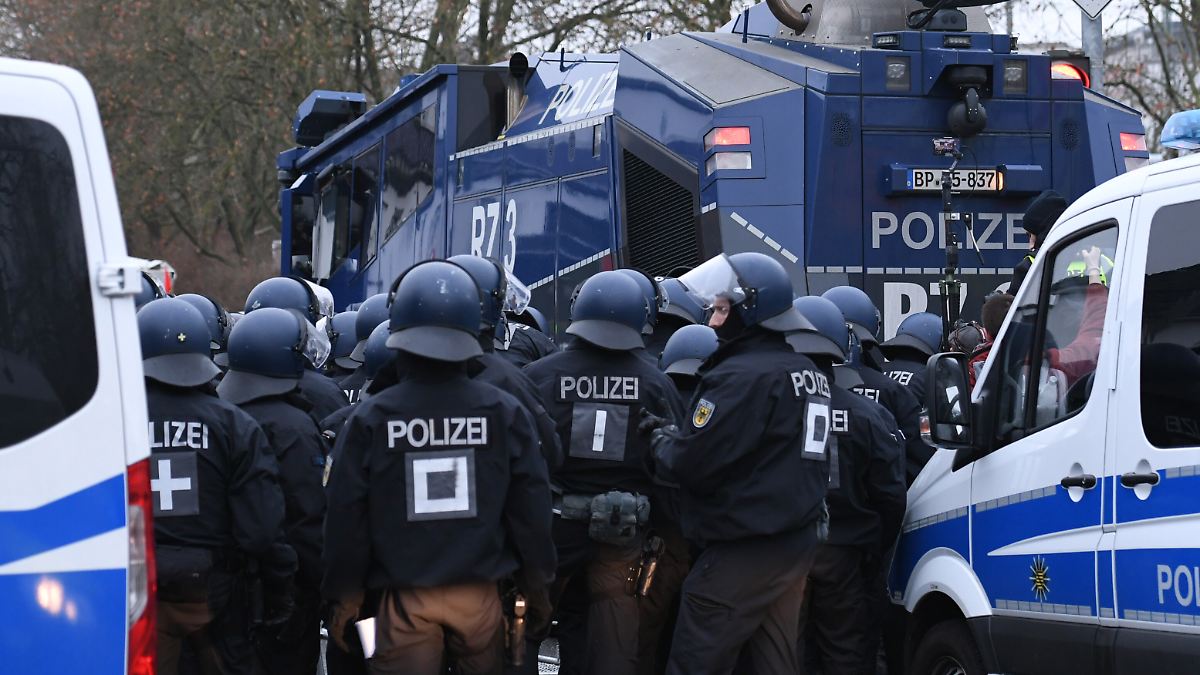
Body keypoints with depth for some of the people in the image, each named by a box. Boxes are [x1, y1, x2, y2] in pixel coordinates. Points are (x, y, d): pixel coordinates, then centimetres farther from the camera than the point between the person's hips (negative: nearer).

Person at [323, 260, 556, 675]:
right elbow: (531, 510, 1)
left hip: (404, 602, -1)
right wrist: (536, 587, 13)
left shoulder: (370, 420, -7)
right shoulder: (505, 414, -5)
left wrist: (345, 595, 8)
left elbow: (347, 516, -3)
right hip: (480, 595, 1)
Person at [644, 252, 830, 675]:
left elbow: (691, 463, -22)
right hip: (796, 544, 10)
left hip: (742, 555, -10)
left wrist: (661, 440, -1)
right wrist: (674, 435, 15)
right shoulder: (808, 374, 14)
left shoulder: (742, 375, -17)